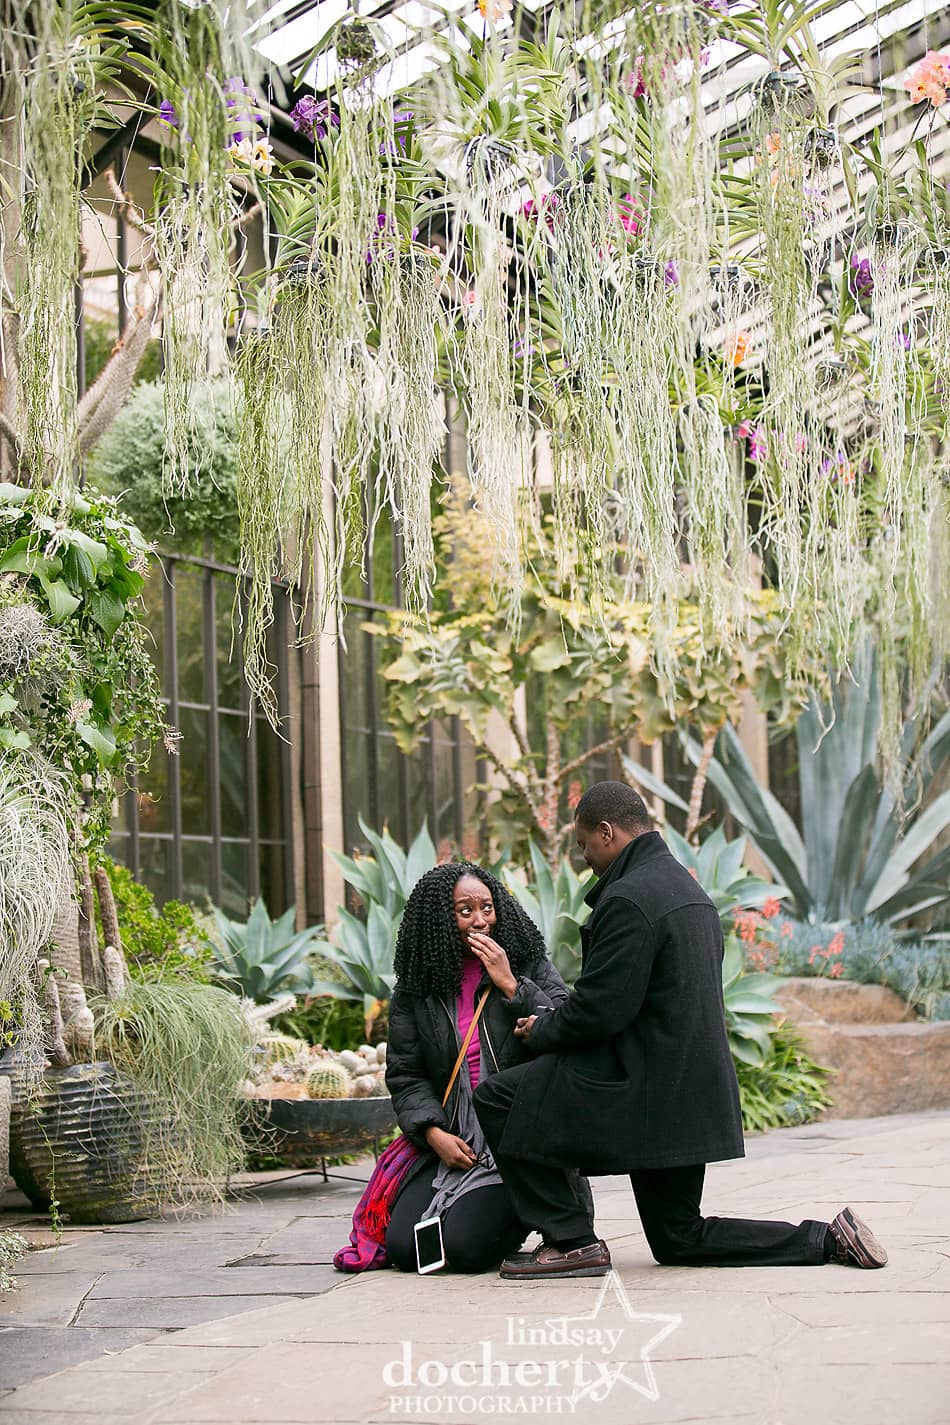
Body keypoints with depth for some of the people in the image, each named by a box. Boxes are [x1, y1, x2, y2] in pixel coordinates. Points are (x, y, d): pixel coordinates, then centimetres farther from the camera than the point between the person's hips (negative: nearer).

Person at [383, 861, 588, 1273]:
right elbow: (405, 1074, 6)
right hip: (451, 1142, 3)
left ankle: (525, 1216, 11)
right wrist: (434, 1133, -10)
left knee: (467, 1246, -21)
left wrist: (511, 986, -13)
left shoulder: (531, 968, 3)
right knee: (404, 1247, -13)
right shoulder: (414, 989, 7)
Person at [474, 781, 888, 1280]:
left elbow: (599, 1009, -20)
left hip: (644, 1087, -10)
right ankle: (828, 1238, 10)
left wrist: (541, 1031, -1)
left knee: (496, 1100, -3)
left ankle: (572, 1242, -1)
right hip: (690, 1097, 10)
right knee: (678, 1240, 18)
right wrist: (552, 1023, 15)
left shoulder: (628, 899, -17)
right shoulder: (688, 888, 15)